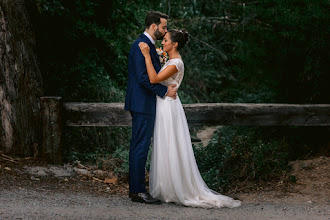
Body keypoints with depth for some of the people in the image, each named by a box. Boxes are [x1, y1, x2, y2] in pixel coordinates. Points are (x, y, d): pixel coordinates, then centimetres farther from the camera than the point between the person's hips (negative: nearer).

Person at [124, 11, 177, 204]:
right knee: (141, 147, -8)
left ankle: (136, 188, 16)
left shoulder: (148, 45, 17)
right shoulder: (141, 45, -16)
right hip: (143, 104, -11)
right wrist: (165, 91, -17)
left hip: (144, 104, 11)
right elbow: (143, 78, -22)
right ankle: (138, 191, -5)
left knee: (139, 147, 12)